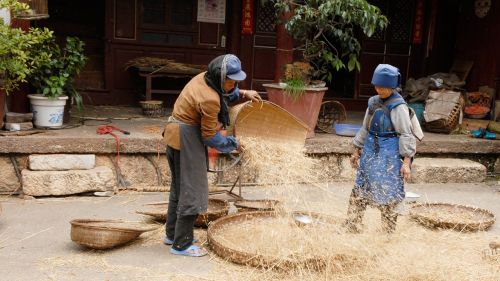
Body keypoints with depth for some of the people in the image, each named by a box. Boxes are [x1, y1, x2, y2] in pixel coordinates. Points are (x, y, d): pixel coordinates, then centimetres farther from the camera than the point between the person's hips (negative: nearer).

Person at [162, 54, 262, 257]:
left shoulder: (204, 78, 0)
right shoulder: (209, 99, -26)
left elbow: (225, 93, 23)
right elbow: (210, 136, -17)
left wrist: (243, 93, 8)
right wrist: (233, 144, -4)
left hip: (175, 134, 10)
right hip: (187, 139, -10)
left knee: (179, 185, 20)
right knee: (191, 190, -2)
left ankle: (172, 234, 33)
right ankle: (182, 244, 7)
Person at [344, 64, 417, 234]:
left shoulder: (398, 106, -10)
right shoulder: (374, 102, 10)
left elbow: (406, 134, -12)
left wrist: (406, 162, -17)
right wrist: (356, 151, 20)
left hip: (389, 156, -7)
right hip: (370, 152, 7)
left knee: (387, 195, 0)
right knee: (359, 191, 9)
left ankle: (388, 233, 12)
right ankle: (351, 230, 18)